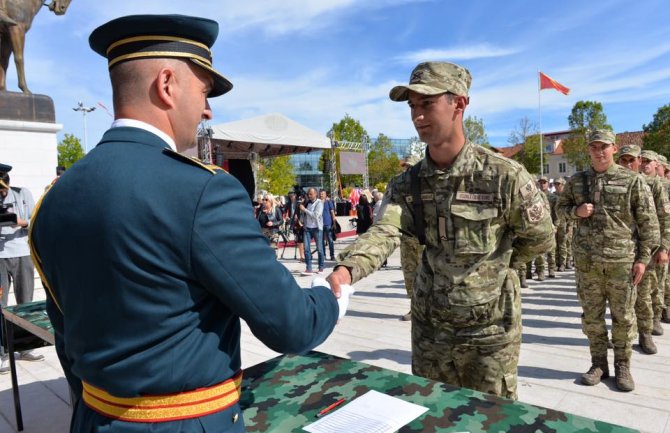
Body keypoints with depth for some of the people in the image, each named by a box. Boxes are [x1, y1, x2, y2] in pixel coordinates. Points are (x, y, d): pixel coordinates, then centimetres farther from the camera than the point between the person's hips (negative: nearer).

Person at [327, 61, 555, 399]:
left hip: (490, 328, -3)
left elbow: (540, 239, -3)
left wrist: (492, 266, 5)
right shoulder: (407, 184, -6)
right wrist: (345, 269, -43)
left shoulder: (504, 176, -17)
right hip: (430, 326, 4)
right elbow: (382, 232, -24)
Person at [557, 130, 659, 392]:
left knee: (623, 316, 7)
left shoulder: (633, 181, -1)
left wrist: (643, 257, -6)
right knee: (591, 315, 9)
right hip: (586, 260, 2)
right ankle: (598, 363, 23)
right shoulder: (576, 181, 7)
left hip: (622, 259, -2)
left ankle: (622, 366, 23)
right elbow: (561, 208, 16)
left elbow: (648, 221, -1)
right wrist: (576, 211, -7)